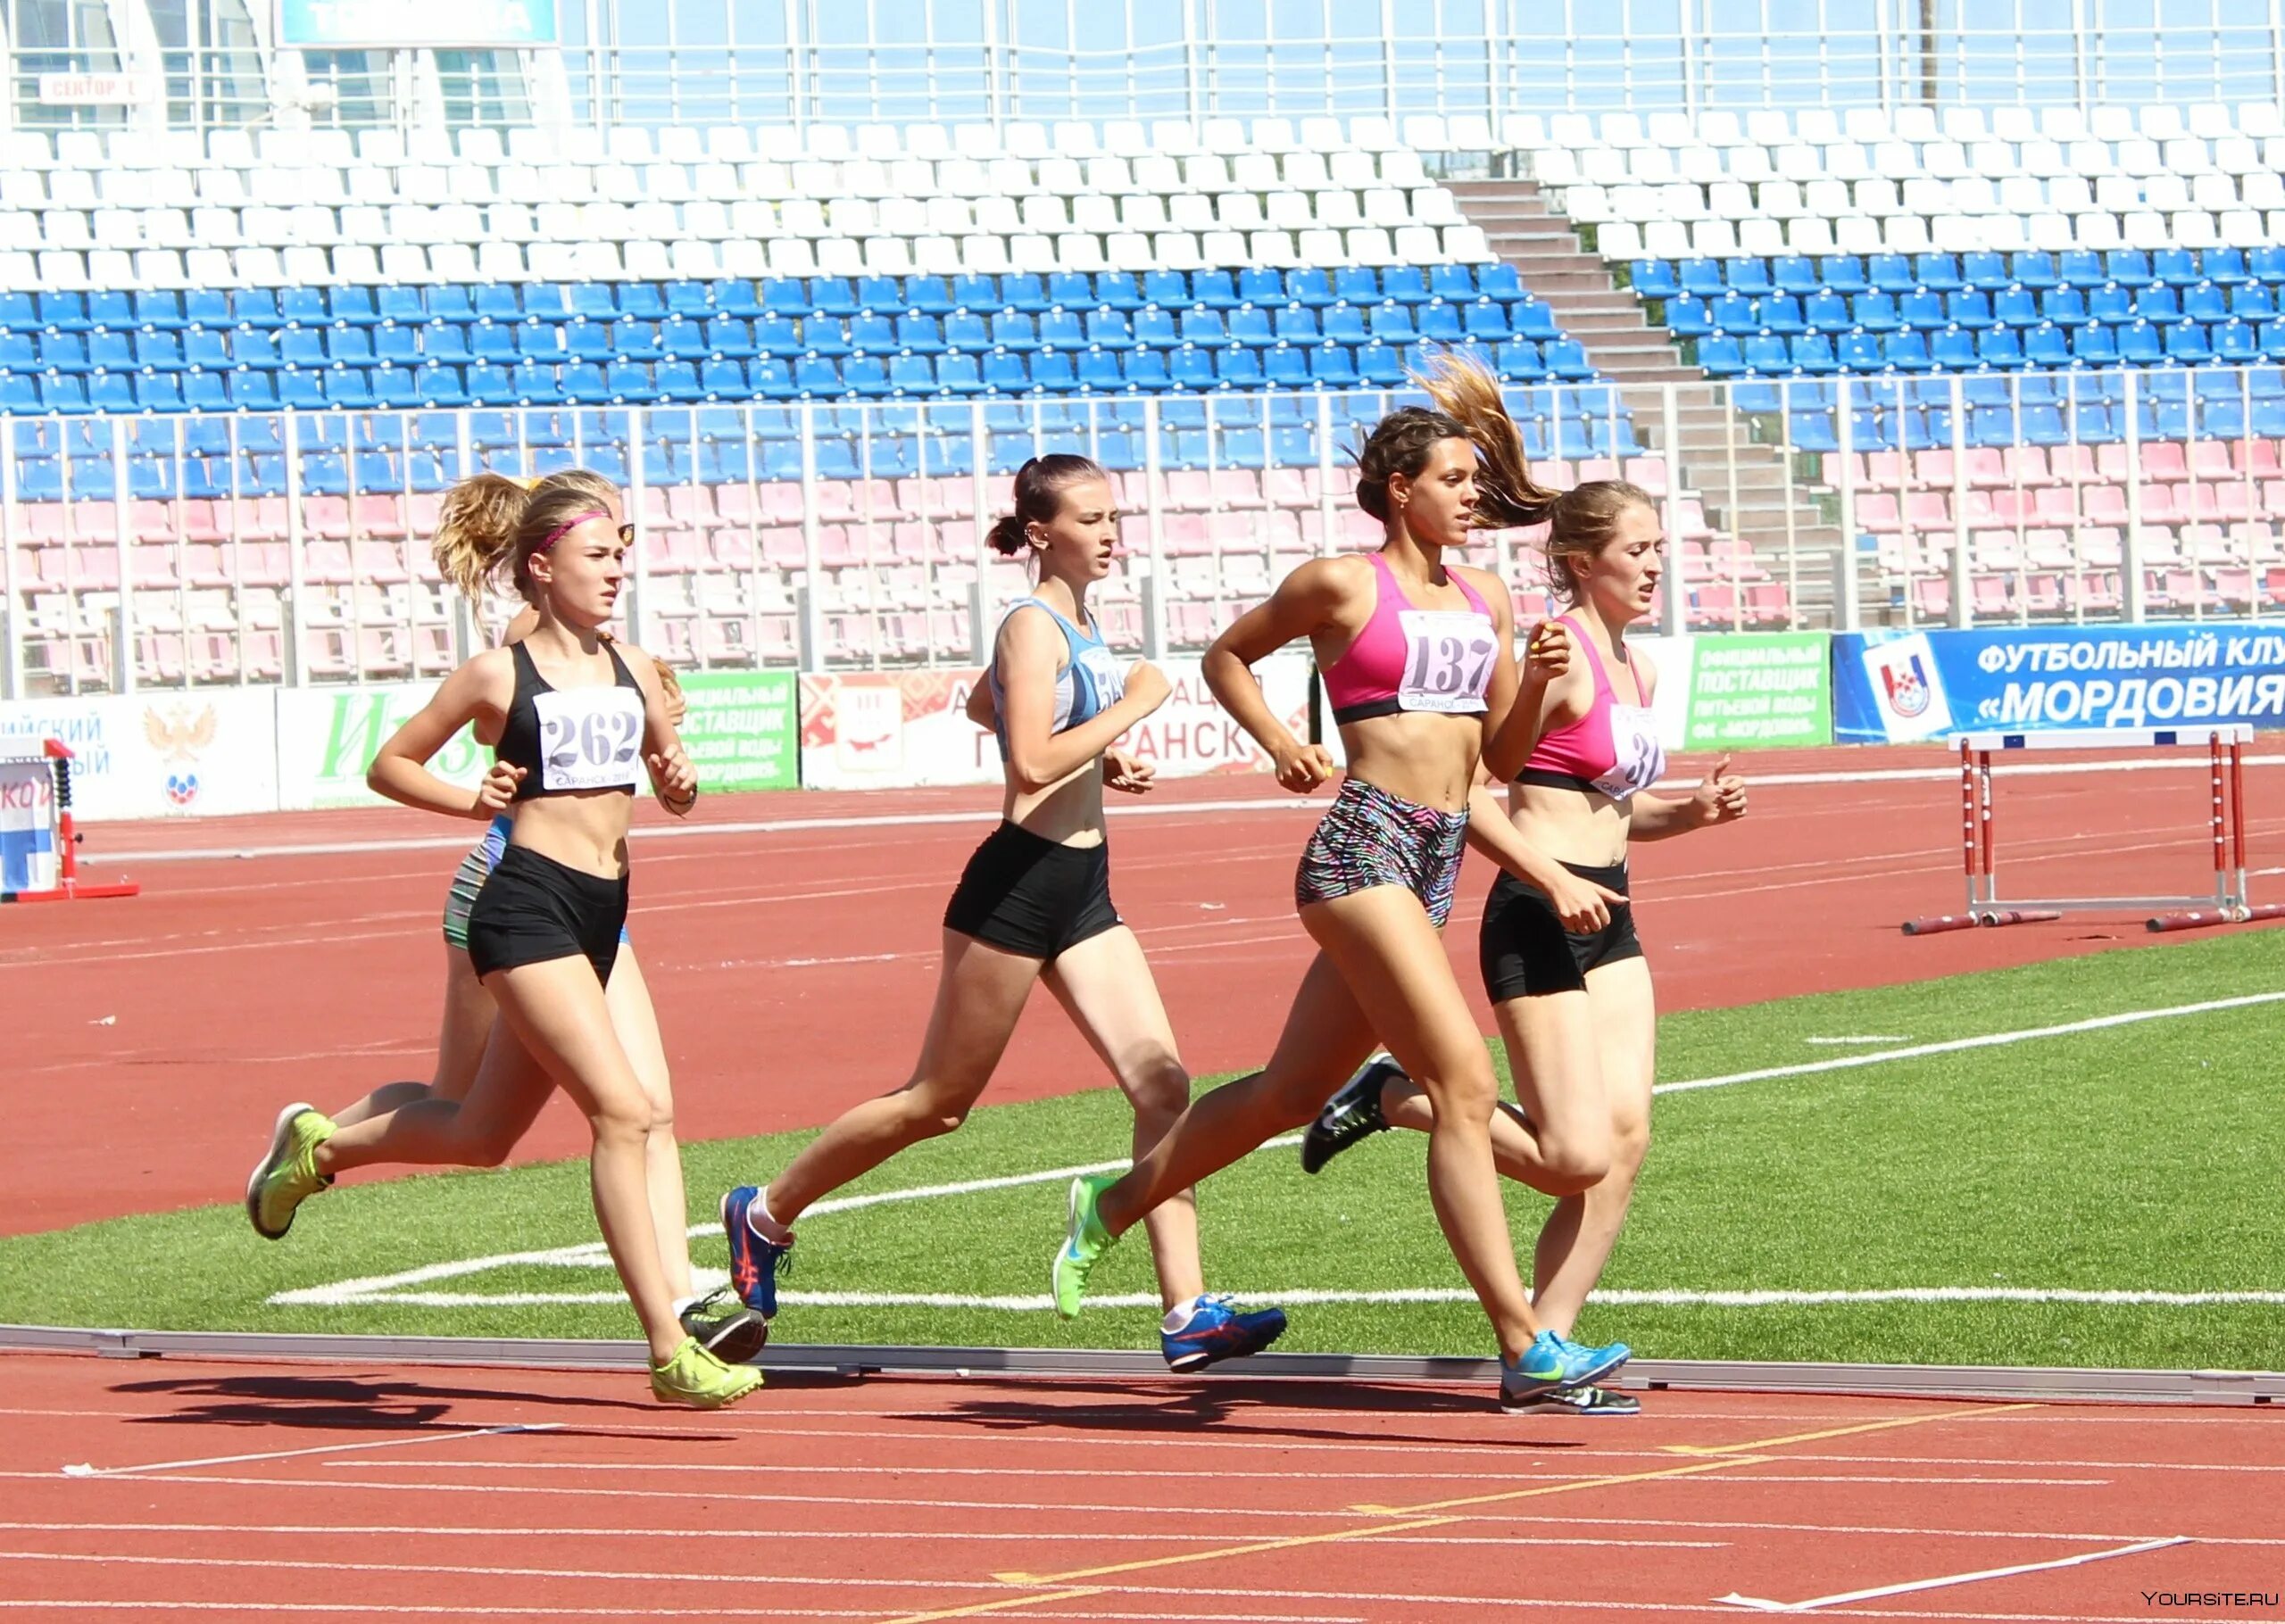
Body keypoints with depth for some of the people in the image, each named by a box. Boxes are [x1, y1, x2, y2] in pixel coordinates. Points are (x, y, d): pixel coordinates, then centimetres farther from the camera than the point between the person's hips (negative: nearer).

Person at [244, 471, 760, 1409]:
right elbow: (389, 765, 5)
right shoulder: (499, 675, -3)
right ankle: (671, 1353, -16)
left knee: (482, 1136, 16)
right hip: (527, 907, -7)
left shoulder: (632, 669, 12)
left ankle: (318, 1147, 42)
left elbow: (670, 781, 22)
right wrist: (471, 802, -10)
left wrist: (681, 786, 0)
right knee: (623, 1112, -17)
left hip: (601, 914, 7)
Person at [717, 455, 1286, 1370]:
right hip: (1020, 882, -9)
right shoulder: (1033, 626, -15)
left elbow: (984, 708, 30)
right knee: (938, 1103, 4)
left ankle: (1187, 1313, -9)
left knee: (1161, 1083, -5)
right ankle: (766, 1214, 22)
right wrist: (1132, 706, -19)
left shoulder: (1074, 626, 14)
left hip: (1083, 891, 9)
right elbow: (1031, 763, -26)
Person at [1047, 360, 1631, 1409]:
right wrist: (1282, 747, -2)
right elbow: (1227, 656, 12)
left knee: (1291, 1093, 16)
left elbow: (1501, 746, 17)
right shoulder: (1343, 585, -2)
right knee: (1465, 1087, -17)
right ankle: (1525, 1349, -20)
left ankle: (1111, 1205, 35)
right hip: (1363, 846, -8)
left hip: (1440, 858, 8)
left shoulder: (1484, 598, 15)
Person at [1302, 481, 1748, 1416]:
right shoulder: (1558, 656, -12)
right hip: (1538, 920, -9)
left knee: (1626, 1140, -1)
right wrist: (1555, 881, -23)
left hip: (1608, 922, 9)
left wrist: (1693, 811, 8)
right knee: (1579, 1157, -12)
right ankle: (1393, 1100, 7)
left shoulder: (1635, 669, 15)